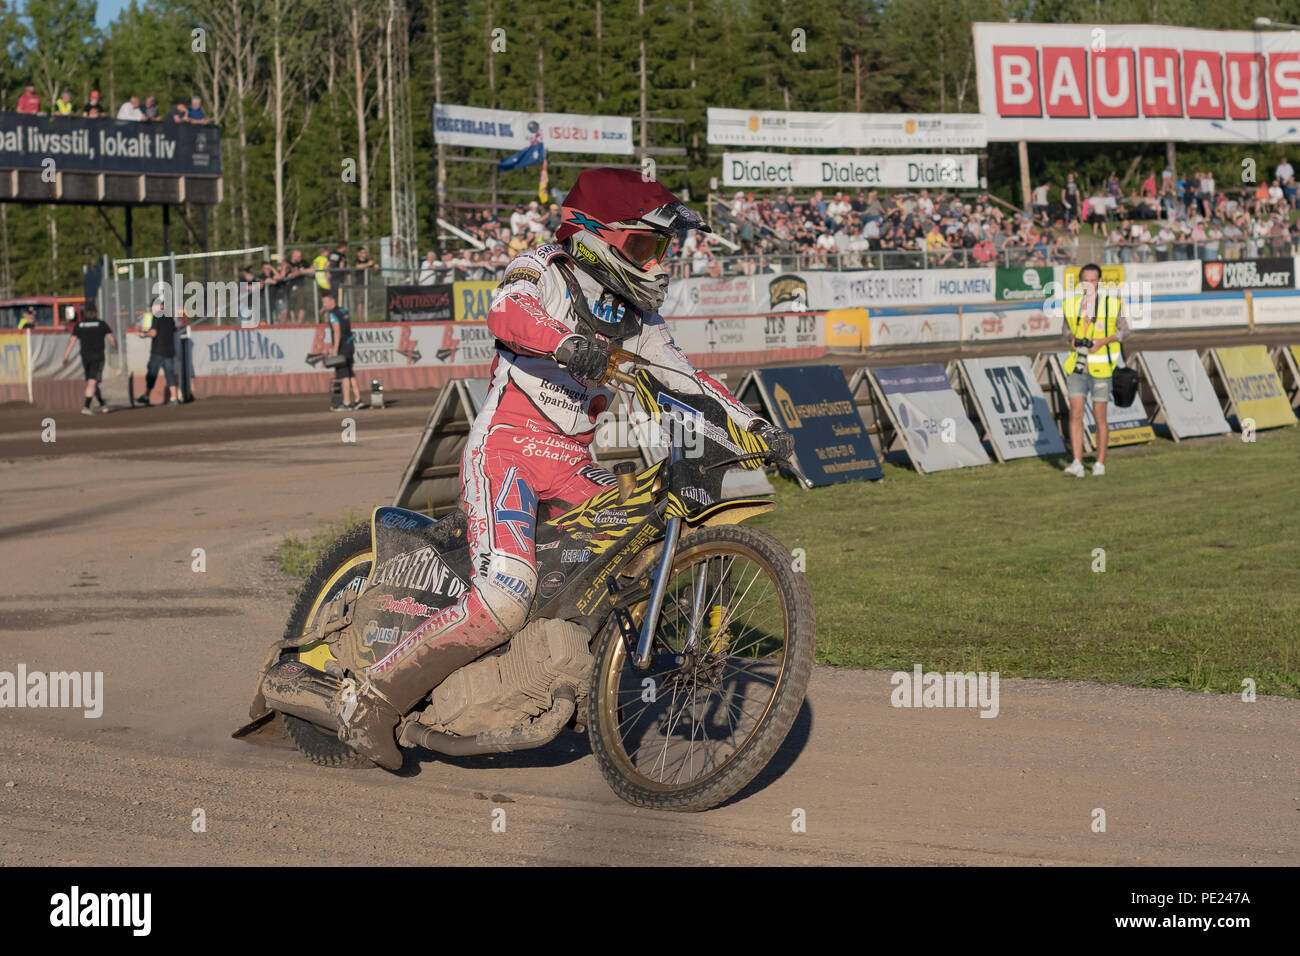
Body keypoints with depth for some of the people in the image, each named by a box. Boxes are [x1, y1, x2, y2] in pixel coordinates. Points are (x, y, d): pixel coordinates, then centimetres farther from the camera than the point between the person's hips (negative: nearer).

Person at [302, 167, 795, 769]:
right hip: (506, 449, -8)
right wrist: (563, 341, -45)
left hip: (573, 464, 8)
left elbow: (686, 379, 14)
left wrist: (751, 429, 0)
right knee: (502, 603, -24)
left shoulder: (634, 315, 17)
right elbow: (506, 308, -25)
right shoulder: (545, 270, -4)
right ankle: (370, 699, -15)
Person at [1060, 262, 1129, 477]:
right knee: (1075, 414, -7)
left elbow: (1123, 330, 3)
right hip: (1076, 366, 2)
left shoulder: (1112, 304, -4)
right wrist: (1071, 339, -5)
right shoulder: (1071, 304, 5)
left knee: (1099, 417, 3)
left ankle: (1100, 463, 15)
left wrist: (1102, 341, -12)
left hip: (1100, 368, -2)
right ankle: (1077, 464, -9)